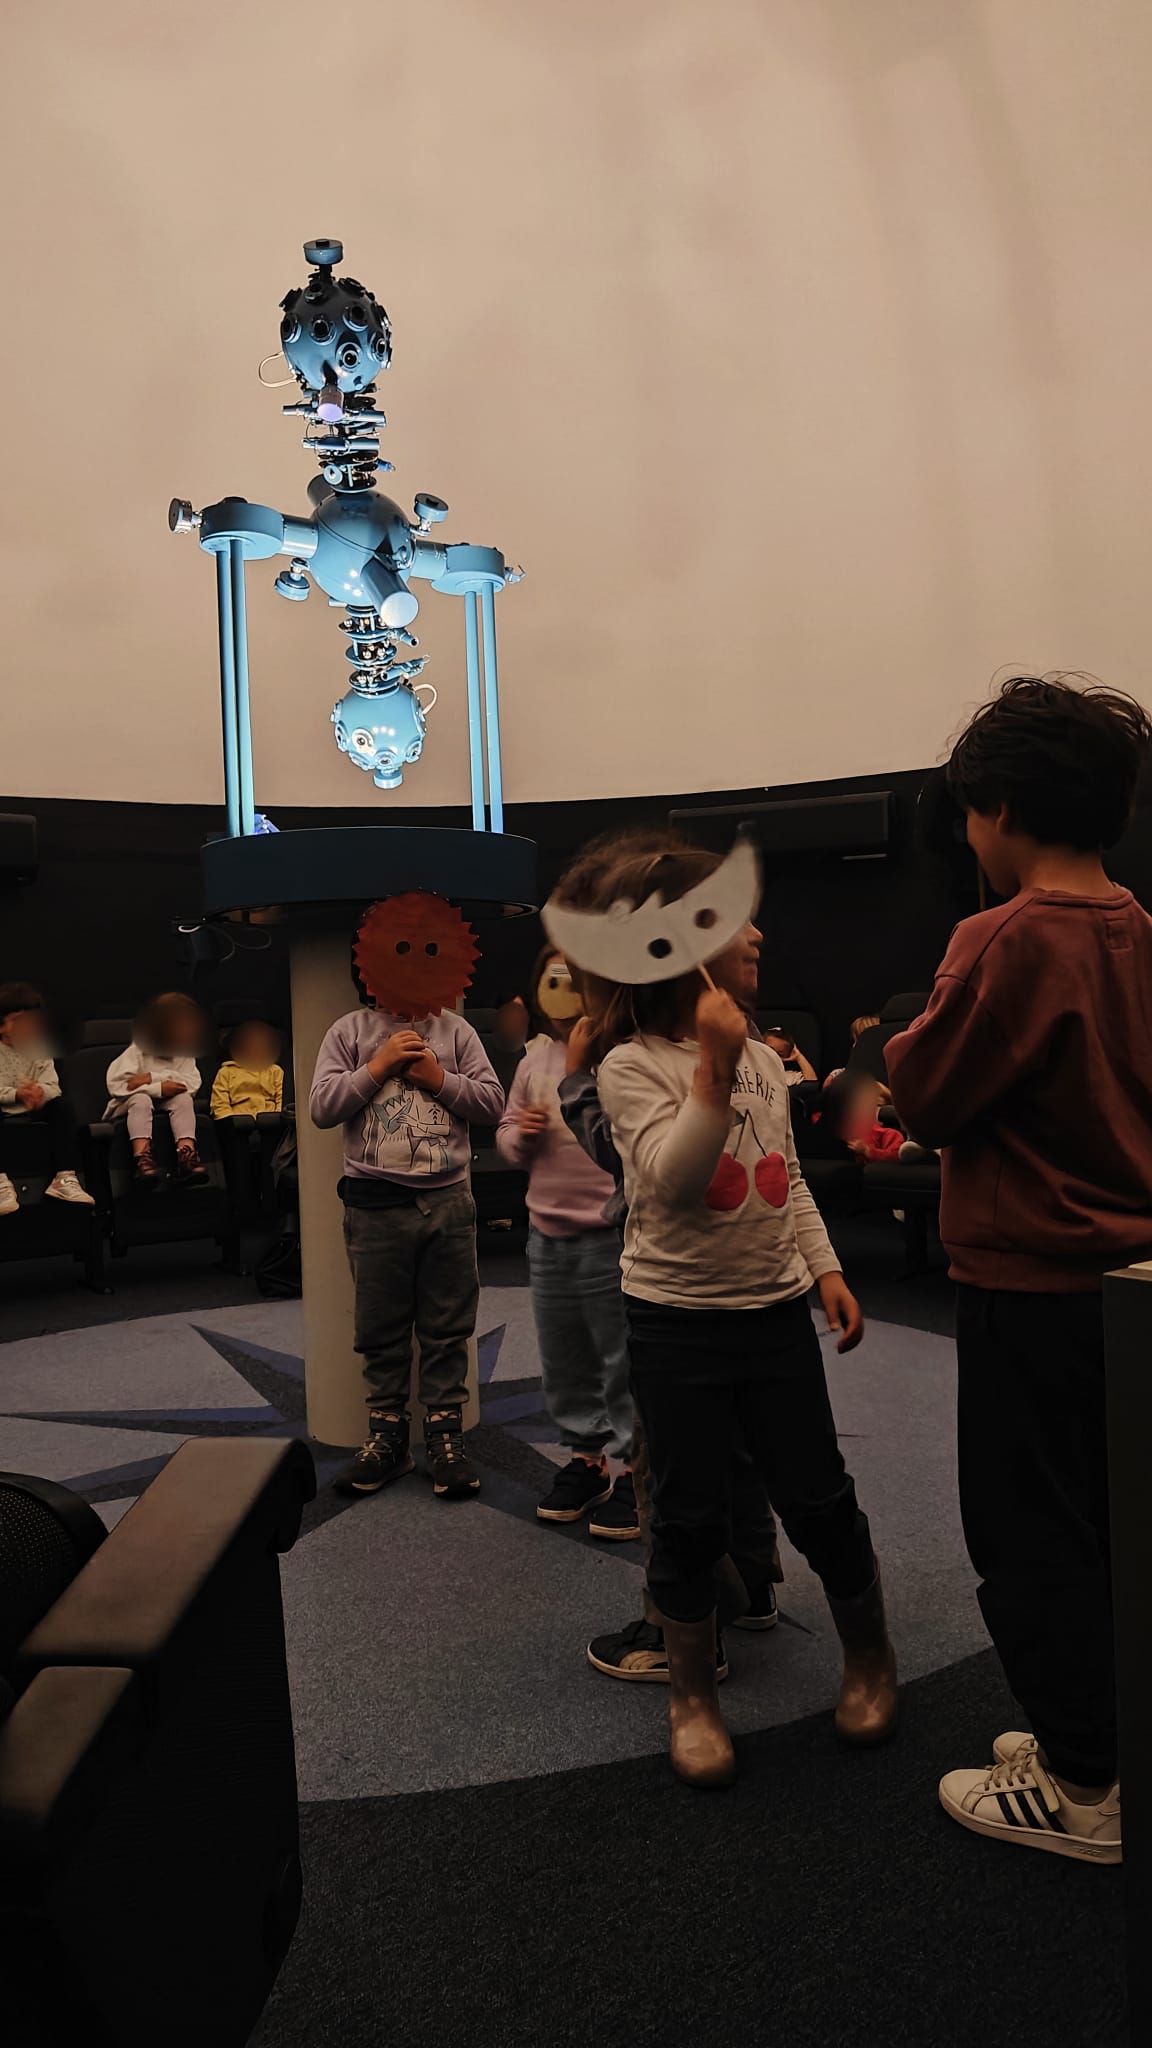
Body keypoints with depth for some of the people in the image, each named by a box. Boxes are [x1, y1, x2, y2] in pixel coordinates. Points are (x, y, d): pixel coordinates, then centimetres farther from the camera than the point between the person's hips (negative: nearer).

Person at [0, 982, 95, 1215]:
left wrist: (39, 1092, -28)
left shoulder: (40, 1050, 11)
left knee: (60, 1107, -24)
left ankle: (64, 1178, -30)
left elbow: (53, 1087, -3)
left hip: (34, 1110, 4)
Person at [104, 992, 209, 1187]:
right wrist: (159, 1088, -31)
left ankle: (186, 1152, -40)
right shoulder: (137, 1052, -13)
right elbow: (116, 1085, -21)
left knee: (184, 1099, -27)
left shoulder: (185, 1056, -2)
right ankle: (142, 1156, -49)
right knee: (141, 1100, -36)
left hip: (166, 1103, 3)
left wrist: (153, 1078, -29)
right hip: (127, 1104, -3)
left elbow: (193, 1083, -18)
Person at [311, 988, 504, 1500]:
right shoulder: (350, 1030, 5)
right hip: (376, 1205, -1)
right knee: (381, 1327, 8)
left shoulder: (454, 1030, 7)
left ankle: (445, 1434, 16)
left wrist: (439, 1078, -9)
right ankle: (387, 1435, 20)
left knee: (448, 1327, 6)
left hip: (448, 1202, 1)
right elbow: (322, 1108, -3)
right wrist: (379, 1066, -10)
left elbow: (493, 1103, 3)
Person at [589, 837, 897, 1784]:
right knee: (692, 1519, 7)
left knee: (819, 1499, 10)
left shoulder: (764, 1058, 5)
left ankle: (870, 1658, 35)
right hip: (678, 1323, -4)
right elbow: (671, 1182, -24)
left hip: (777, 1314, 4)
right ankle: (693, 1697, 28)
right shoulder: (632, 1065, -12)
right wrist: (713, 1068, -29)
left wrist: (827, 1270, 7)